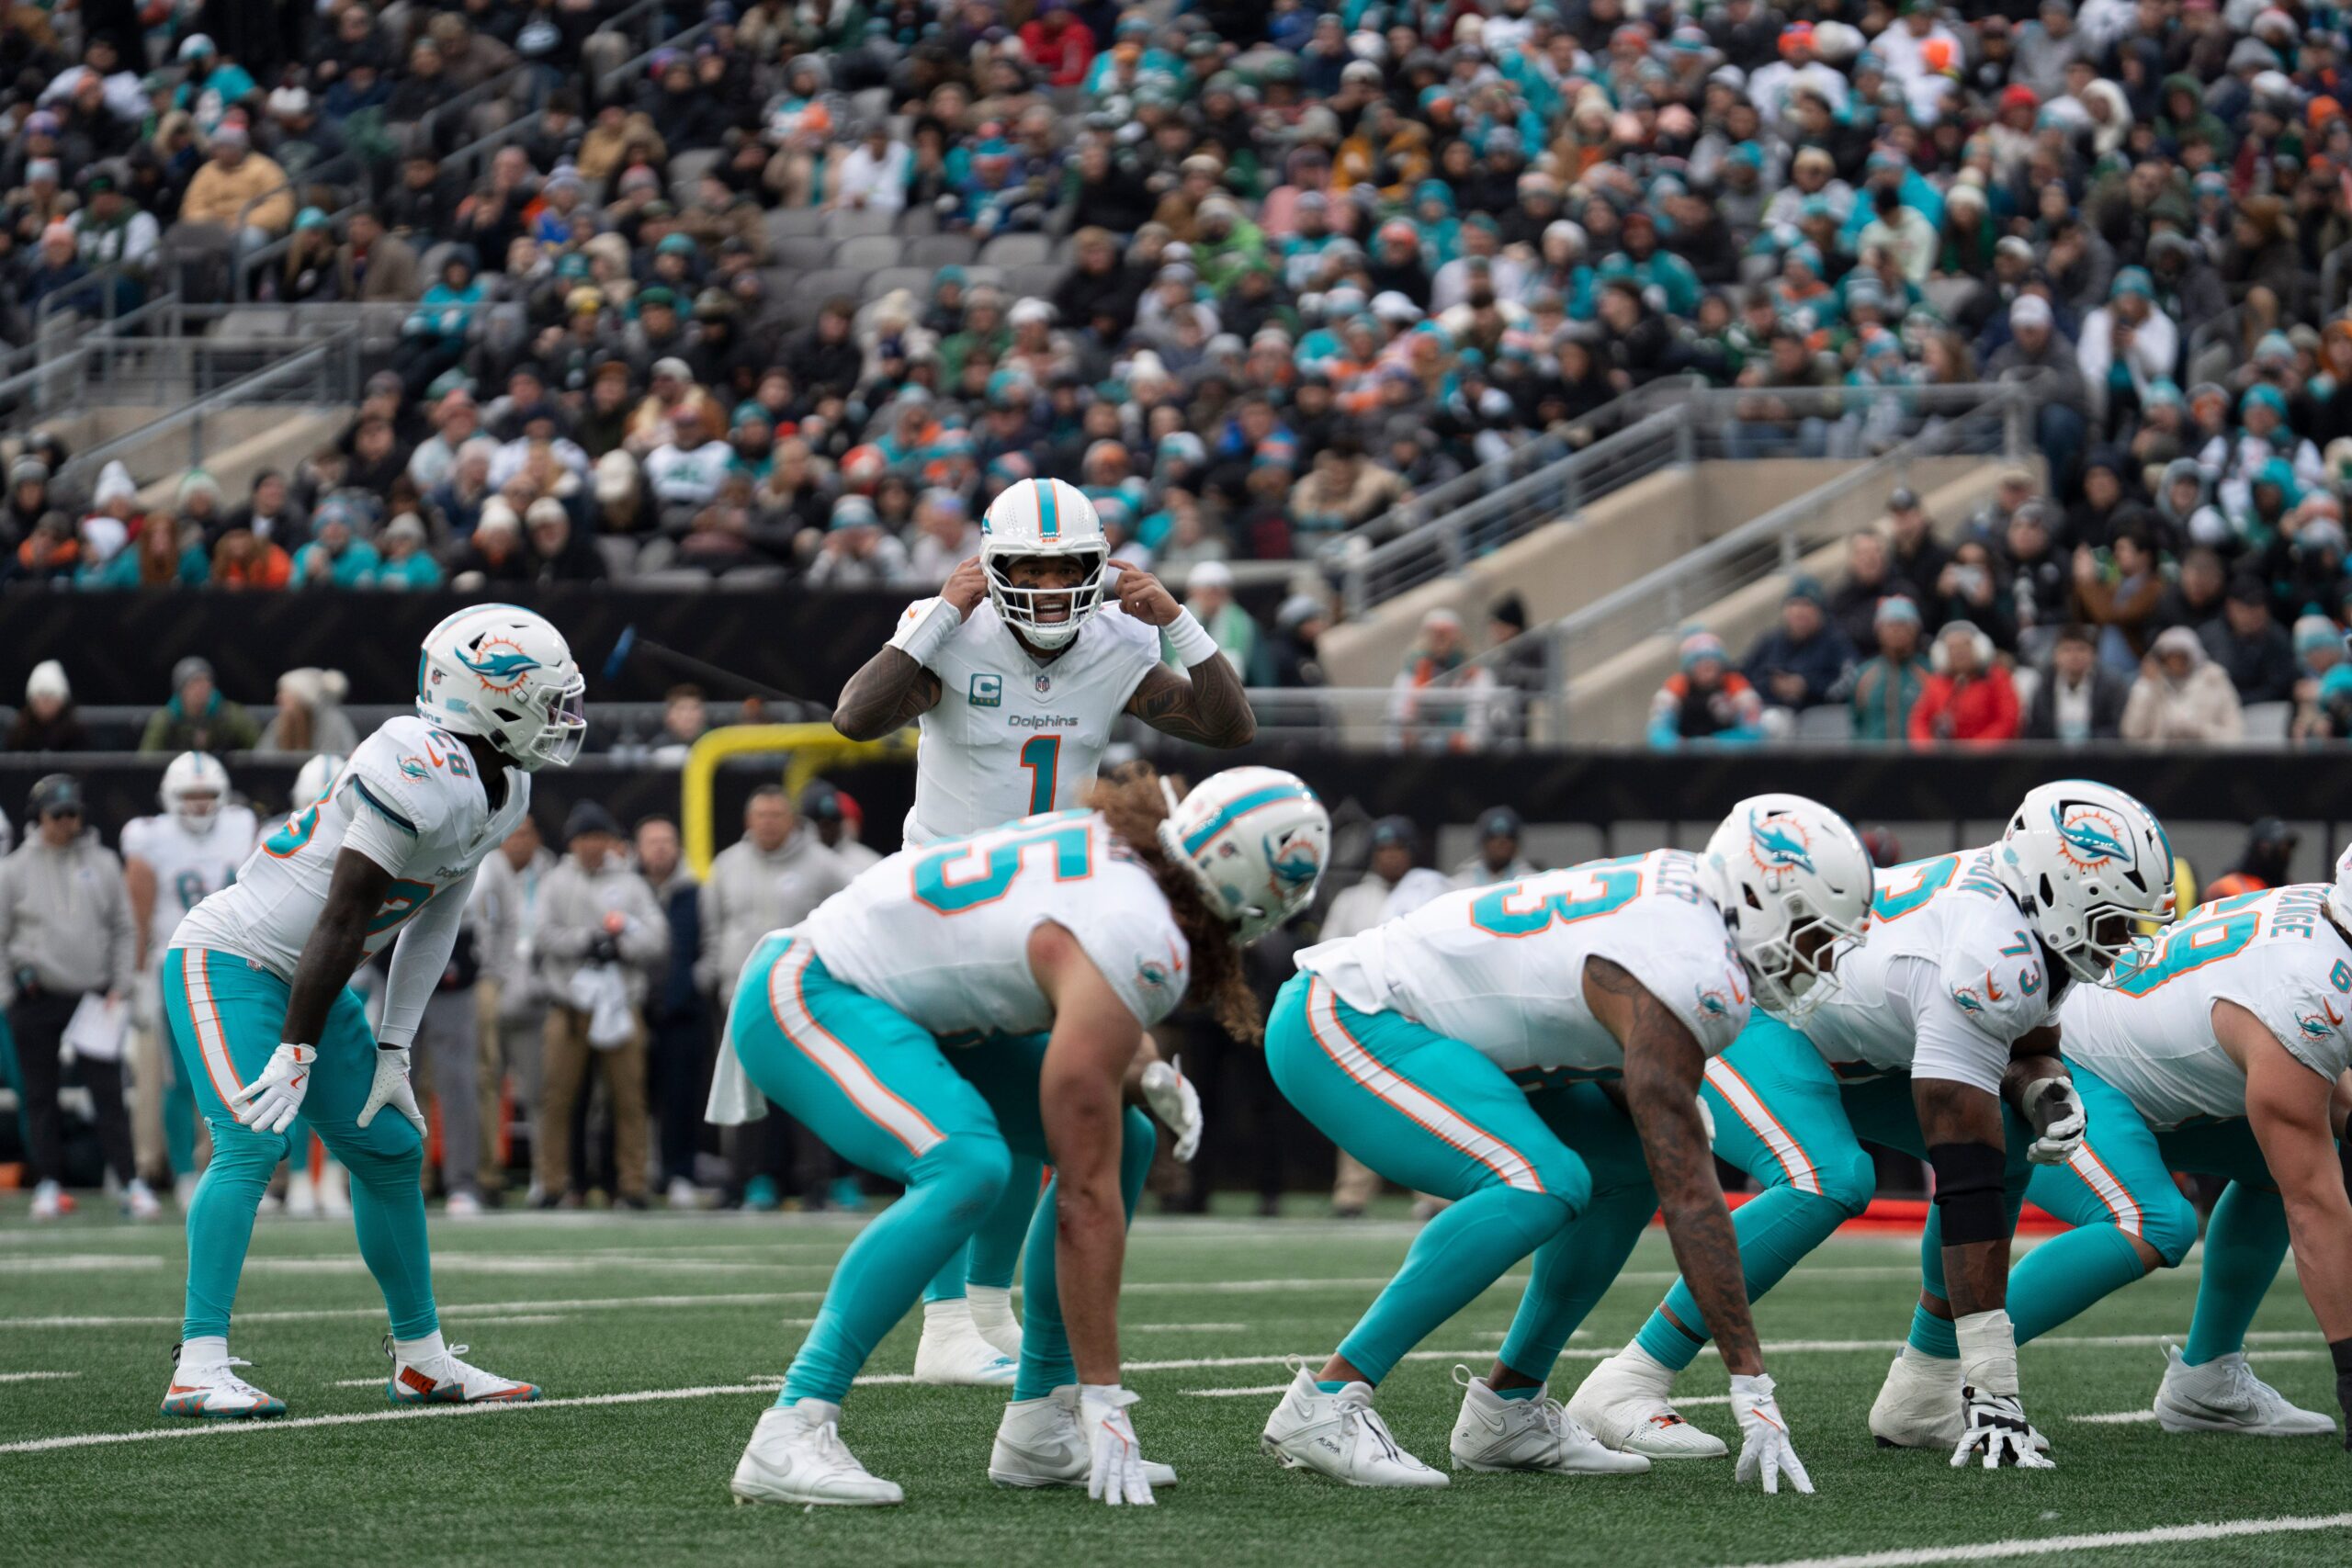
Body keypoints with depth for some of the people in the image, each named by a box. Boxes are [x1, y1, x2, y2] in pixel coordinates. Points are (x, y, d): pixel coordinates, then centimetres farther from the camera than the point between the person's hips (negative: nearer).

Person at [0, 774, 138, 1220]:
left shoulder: (102, 864, 6)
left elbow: (123, 930, 12)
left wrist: (121, 986, 2)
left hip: (93, 995, 1)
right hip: (37, 995, -1)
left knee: (108, 1091, -4)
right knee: (40, 1096, 4)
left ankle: (130, 1184, -6)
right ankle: (47, 1185, 12)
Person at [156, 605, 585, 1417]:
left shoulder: (501, 791, 3)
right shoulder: (422, 774, -27)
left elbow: (431, 927, 8)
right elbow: (344, 922, -26)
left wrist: (392, 1052, 5)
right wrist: (297, 1050, -24)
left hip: (302, 978, 10)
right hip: (230, 959, -10)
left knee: (390, 1149, 12)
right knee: (251, 1140, -23)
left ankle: (421, 1358, 24)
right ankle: (199, 1367, -26)